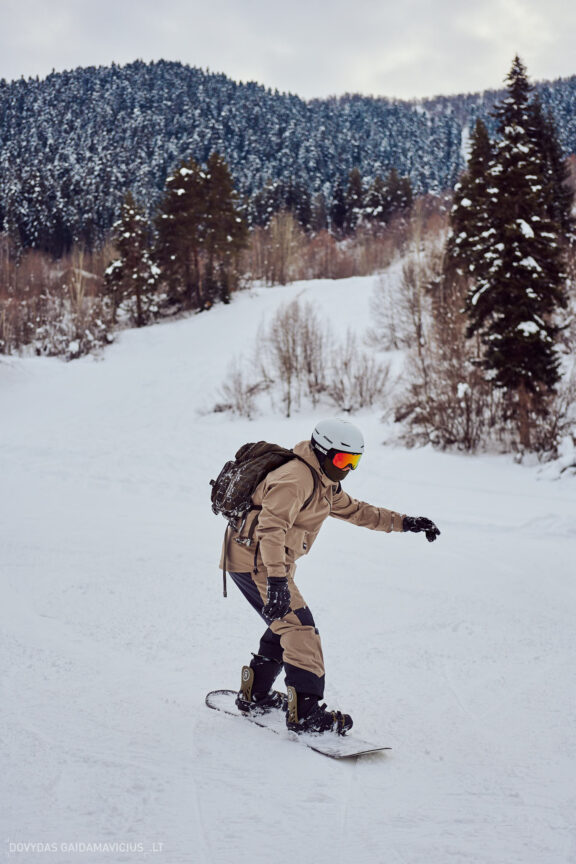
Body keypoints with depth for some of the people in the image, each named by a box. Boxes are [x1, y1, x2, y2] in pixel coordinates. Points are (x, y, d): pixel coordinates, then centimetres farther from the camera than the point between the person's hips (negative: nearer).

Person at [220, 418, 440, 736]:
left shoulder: (324, 483, 14)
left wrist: (403, 522, 17)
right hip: (258, 561, -11)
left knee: (285, 625, 20)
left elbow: (353, 510, 24)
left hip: (261, 562, 11)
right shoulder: (296, 479, -20)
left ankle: (254, 695, 30)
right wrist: (276, 580, -41)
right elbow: (272, 528, -31)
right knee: (300, 628, -13)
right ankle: (305, 713, -15)